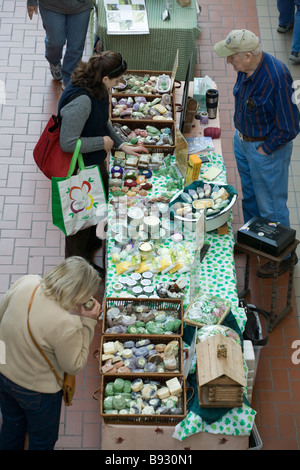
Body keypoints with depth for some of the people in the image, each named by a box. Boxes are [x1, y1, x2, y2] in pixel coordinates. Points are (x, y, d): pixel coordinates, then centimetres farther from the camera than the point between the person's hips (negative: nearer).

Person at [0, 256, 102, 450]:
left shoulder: (26, 282, -20)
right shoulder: (67, 325, -37)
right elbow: (74, 366, -19)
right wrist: (88, 323, -21)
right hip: (37, 389, -6)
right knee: (42, 441, 26)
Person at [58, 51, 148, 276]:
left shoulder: (98, 88, -6)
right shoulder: (80, 101, -35)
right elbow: (68, 143, -32)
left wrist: (122, 144, 4)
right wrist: (103, 142, -22)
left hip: (95, 160, 9)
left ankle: (91, 241, 57)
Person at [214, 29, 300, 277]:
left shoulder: (277, 77, -32)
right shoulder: (246, 68, -9)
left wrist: (264, 150, -16)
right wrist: (241, 135, 12)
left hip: (267, 148, -8)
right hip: (242, 140, 8)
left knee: (271, 205, 7)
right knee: (249, 196, 25)